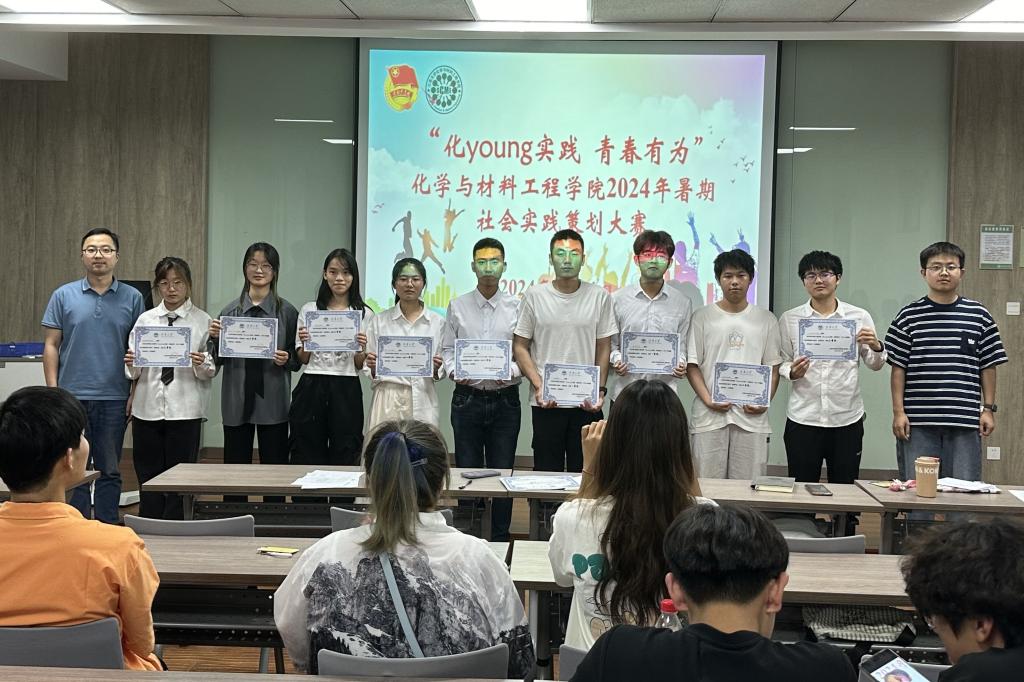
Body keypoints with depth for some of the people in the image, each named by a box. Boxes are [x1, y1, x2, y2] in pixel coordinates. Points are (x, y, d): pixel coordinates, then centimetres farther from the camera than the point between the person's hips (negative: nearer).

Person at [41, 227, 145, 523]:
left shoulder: (132, 298, 4)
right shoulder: (64, 296, 4)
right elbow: (51, 345, 3)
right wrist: (53, 392, -5)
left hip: (114, 399, 0)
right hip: (73, 396, 0)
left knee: (110, 471, 7)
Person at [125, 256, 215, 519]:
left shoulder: (203, 321, 2)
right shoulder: (145, 320, 10)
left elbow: (213, 370, -2)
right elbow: (134, 372, 8)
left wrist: (202, 364, -23)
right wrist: (131, 364, -13)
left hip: (185, 411, -2)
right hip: (148, 408, 3)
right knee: (148, 478, 8)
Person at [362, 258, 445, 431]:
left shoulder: (437, 322, 8)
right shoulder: (379, 321, 7)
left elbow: (441, 373, 11)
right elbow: (370, 371, 9)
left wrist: (436, 369, -9)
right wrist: (372, 366, -11)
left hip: (422, 400, 0)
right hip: (388, 400, 0)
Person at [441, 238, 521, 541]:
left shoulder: (516, 308, 2)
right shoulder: (457, 306, 6)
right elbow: (447, 349, 7)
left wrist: (511, 371, -17)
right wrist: (453, 371, -11)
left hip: (505, 399, -1)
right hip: (467, 398, 1)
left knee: (503, 473, 4)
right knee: (467, 472, 5)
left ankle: (500, 539, 14)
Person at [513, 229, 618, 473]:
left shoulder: (599, 297, 3)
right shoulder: (534, 296, 2)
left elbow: (604, 348, 7)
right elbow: (520, 346, 3)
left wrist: (600, 390, -5)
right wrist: (538, 386, -9)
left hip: (587, 403, 0)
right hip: (546, 403, 0)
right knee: (546, 471, 5)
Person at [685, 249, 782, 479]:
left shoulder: (766, 320, 10)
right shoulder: (703, 317, 6)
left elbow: (773, 366, 10)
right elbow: (692, 365, 4)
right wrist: (708, 400, -10)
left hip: (752, 416, 1)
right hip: (710, 416, -1)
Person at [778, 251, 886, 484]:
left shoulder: (859, 317, 6)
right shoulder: (789, 319, 6)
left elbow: (874, 364, 11)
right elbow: (782, 362, 9)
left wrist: (876, 347, -10)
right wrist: (792, 372, -12)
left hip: (847, 418, 0)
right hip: (803, 419, 0)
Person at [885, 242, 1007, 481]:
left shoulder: (979, 315, 6)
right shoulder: (909, 316, 3)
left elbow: (988, 367, 9)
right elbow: (898, 368, 3)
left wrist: (988, 409, 5)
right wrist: (898, 411, -1)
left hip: (965, 421, 1)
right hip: (917, 421, -1)